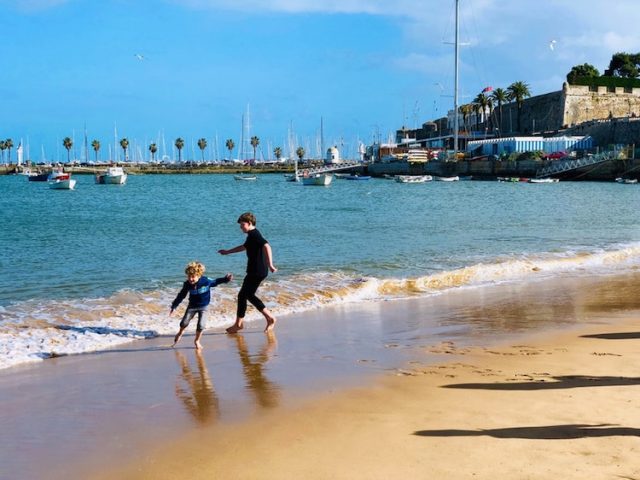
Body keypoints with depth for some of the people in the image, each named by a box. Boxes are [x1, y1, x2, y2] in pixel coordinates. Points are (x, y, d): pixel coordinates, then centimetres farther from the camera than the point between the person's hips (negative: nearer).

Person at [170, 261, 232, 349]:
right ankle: (180, 333, 39)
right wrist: (173, 307, -1)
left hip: (203, 306, -1)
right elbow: (181, 296, -5)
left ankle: (197, 340, 17)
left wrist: (226, 279, -7)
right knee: (184, 322, 4)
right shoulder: (187, 284, -16)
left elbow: (215, 282, -1)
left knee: (201, 325, -9)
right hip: (192, 306, 2)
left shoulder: (206, 281, -22)